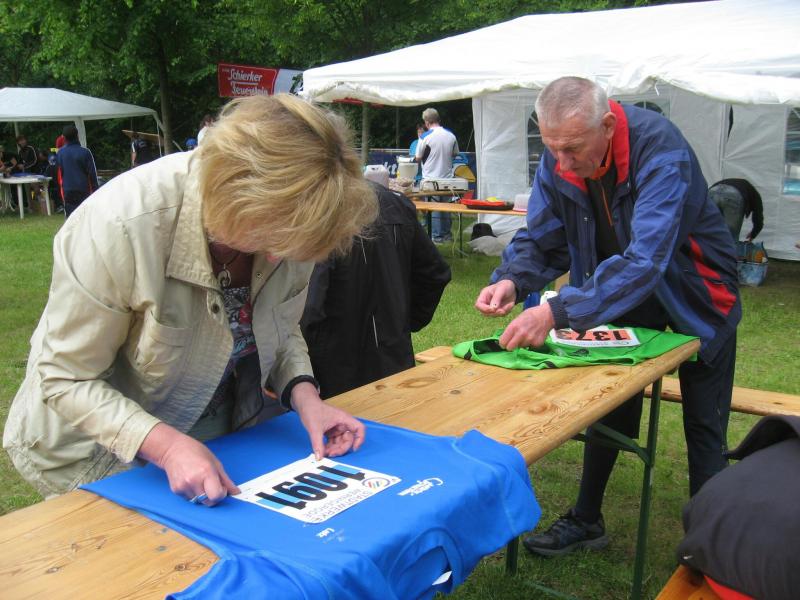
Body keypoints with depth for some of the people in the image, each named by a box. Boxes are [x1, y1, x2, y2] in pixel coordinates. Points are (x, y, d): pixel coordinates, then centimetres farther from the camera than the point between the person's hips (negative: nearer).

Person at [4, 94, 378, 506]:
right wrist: (166, 446, -34)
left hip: (224, 438, 4)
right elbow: (66, 380, -22)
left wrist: (303, 395, -17)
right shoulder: (122, 225, -31)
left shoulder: (286, 221, -15)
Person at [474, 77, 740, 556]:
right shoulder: (557, 161, -18)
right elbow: (540, 238, -12)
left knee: (704, 427, 6)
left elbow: (645, 258, -46)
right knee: (611, 405, 12)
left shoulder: (661, 151, -36)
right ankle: (587, 520, 28)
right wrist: (511, 280, -34)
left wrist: (559, 311, -55)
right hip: (623, 294, 5)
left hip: (694, 294, -4)